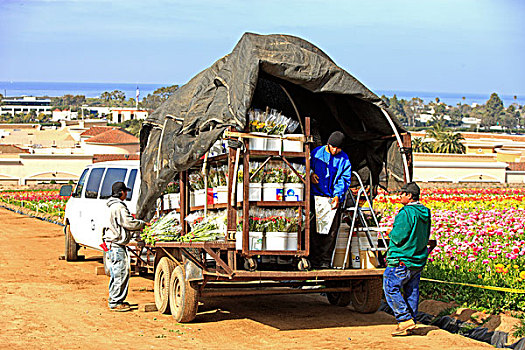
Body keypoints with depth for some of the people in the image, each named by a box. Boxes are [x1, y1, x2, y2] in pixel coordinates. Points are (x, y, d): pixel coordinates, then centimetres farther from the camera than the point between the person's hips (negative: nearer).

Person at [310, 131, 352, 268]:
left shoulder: (344, 159, 6)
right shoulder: (316, 153, 6)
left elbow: (344, 179, 2)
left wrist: (338, 196, -11)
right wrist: (310, 174, -4)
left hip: (334, 199, 0)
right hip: (316, 196, 0)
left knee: (331, 231, -2)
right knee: (315, 230, -3)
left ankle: (325, 260, 7)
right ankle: (315, 260, 3)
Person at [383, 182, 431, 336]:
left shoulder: (406, 213, -19)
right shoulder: (425, 213, 10)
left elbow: (398, 237, -21)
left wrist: (392, 233, 2)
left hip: (403, 260, -9)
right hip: (419, 260, 9)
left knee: (391, 288, -2)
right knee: (412, 291, 12)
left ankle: (405, 319, -7)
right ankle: (410, 323, 15)